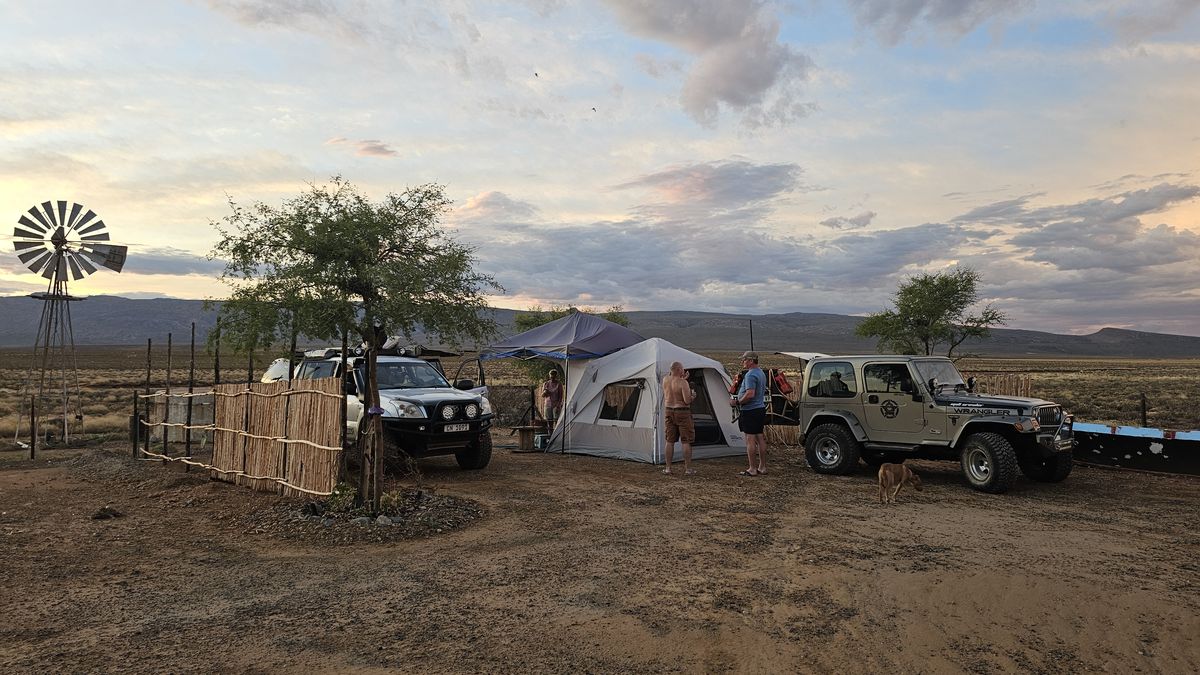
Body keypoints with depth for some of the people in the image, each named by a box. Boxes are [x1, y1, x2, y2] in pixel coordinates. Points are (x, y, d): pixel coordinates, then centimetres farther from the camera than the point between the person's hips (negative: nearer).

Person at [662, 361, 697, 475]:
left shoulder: (665, 380, 3)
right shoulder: (683, 383, -17)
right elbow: (687, 400, -19)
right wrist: (693, 395, 0)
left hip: (669, 412, 6)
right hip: (682, 412, -6)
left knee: (670, 441, 11)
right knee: (686, 441, 2)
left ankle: (668, 468, 13)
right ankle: (687, 469, 4)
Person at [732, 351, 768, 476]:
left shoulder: (750, 375, -17)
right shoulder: (761, 373, 15)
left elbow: (750, 394, -28)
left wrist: (737, 402, -16)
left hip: (750, 411, -10)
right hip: (761, 408, 10)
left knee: (750, 440, -6)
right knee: (760, 438, 12)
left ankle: (752, 469, -4)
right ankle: (762, 467, 17)